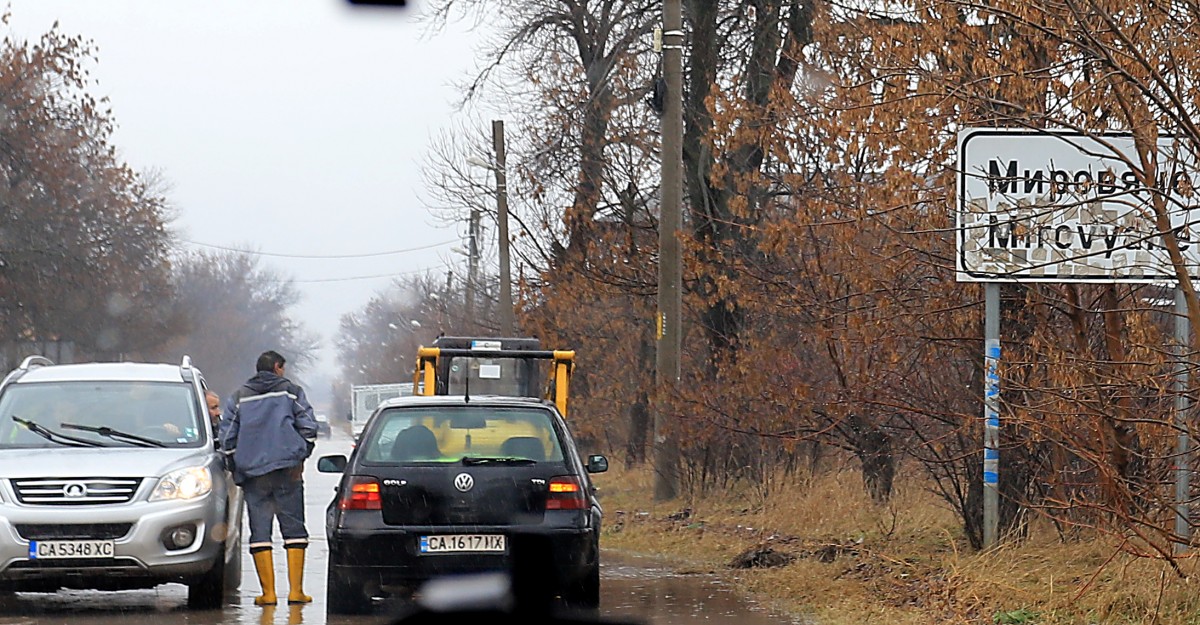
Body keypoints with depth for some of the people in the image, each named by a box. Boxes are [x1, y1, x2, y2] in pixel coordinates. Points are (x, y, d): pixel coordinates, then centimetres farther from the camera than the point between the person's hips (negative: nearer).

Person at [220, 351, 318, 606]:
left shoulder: (239, 397, 12)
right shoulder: (291, 391, 7)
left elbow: (227, 436, 7)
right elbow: (308, 427, 1)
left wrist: (237, 466, 16)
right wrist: (301, 456, 12)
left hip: (252, 472, 1)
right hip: (287, 470, -1)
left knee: (260, 531, 2)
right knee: (293, 528, 3)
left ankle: (268, 593, -3)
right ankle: (296, 591, -4)